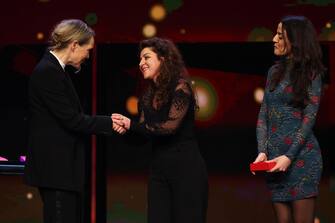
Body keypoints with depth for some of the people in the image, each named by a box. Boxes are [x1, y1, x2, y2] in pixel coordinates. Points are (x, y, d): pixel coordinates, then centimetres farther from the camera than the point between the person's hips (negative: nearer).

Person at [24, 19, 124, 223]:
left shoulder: (54, 70, 14)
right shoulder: (48, 72, -16)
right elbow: (71, 120, -18)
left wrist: (106, 122, 4)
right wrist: (110, 123, -8)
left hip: (63, 165, 10)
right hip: (55, 166, -10)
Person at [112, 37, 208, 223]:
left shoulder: (180, 87, -8)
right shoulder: (147, 97, 11)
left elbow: (170, 126, -19)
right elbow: (143, 136, 8)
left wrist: (132, 125, -17)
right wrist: (124, 127, -12)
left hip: (186, 168, -6)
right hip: (159, 171, 6)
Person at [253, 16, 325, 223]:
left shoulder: (311, 74, -3)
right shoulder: (274, 72, 14)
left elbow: (309, 118, -8)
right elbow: (263, 115, 10)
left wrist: (289, 157, -16)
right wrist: (262, 152, -2)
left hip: (301, 157, -6)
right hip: (274, 158, 6)